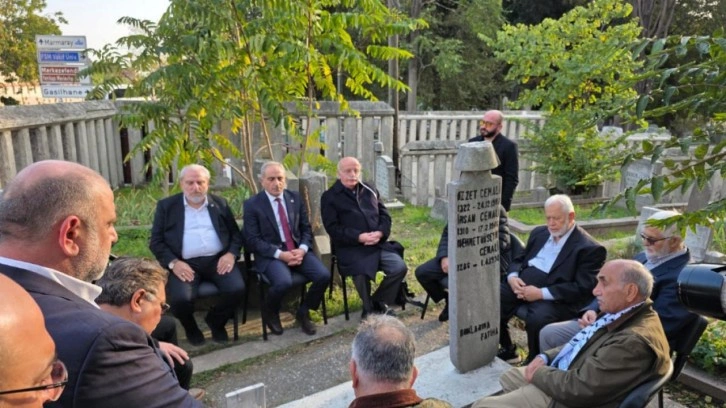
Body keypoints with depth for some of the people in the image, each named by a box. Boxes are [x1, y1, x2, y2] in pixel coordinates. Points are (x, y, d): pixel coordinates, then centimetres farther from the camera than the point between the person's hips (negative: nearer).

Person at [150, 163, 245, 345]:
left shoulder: (220, 203, 12)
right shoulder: (166, 206, 6)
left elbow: (235, 233, 13)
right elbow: (156, 241, 3)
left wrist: (231, 254, -7)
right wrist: (173, 263, -13)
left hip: (218, 259, 2)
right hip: (185, 263, -1)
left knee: (237, 289, -23)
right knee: (180, 299, -28)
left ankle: (215, 321, 11)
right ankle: (190, 327, 10)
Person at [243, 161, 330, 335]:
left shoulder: (295, 198, 10)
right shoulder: (252, 204, -3)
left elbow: (306, 228, 11)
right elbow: (253, 240, -8)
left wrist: (302, 249, -10)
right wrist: (280, 254, -18)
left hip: (298, 250, 4)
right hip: (270, 254, -4)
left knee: (324, 275, -20)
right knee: (284, 282, -33)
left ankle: (303, 312, 7)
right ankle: (270, 313, 2)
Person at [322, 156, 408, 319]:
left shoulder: (370, 191, 17)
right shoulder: (330, 197, 1)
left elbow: (385, 215, 14)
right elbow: (333, 228, -8)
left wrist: (380, 233, -8)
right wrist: (360, 237, -19)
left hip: (378, 244, 5)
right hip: (351, 248, -4)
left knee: (400, 268, -15)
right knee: (362, 273, -30)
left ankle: (379, 302, 10)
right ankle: (369, 308, 3)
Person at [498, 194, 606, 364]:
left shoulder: (589, 248, -5)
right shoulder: (539, 233, 17)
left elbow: (582, 288, -13)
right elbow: (519, 259, 22)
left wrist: (542, 293, -21)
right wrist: (512, 276, -3)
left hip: (555, 297, -6)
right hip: (521, 284, 6)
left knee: (537, 319, -35)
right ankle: (508, 350, 7)